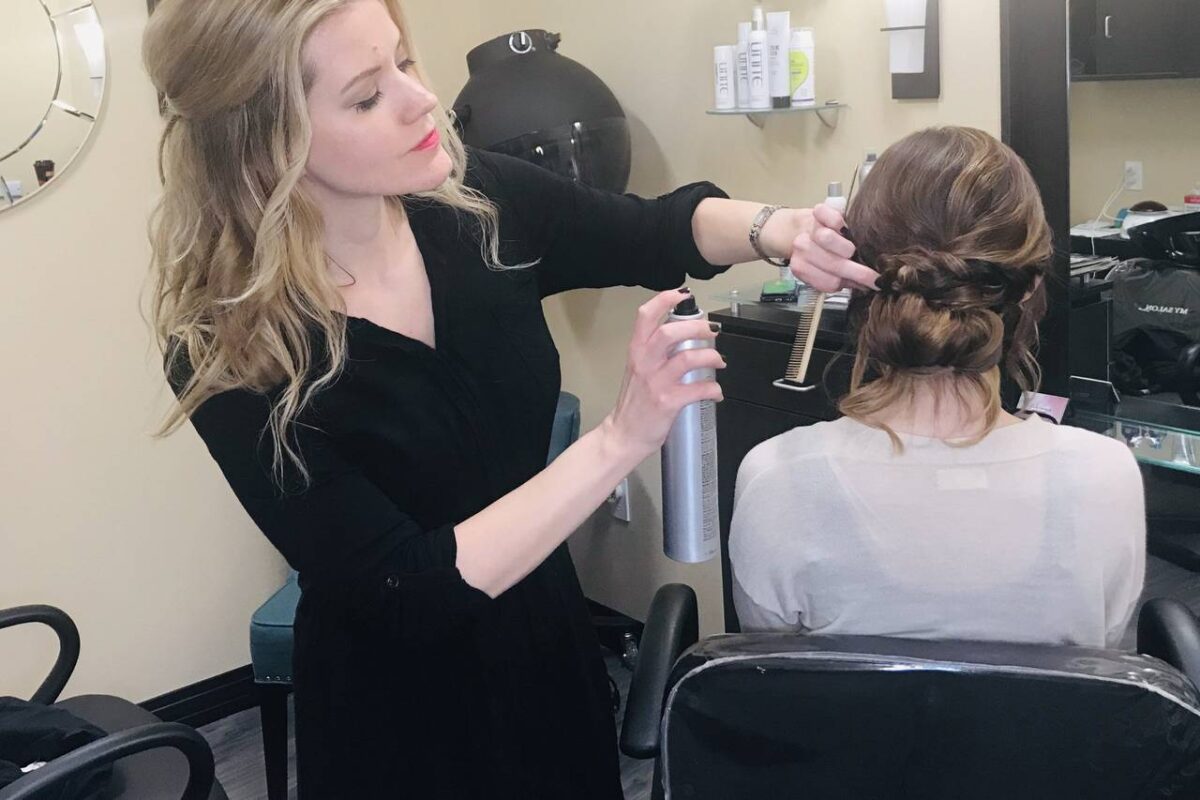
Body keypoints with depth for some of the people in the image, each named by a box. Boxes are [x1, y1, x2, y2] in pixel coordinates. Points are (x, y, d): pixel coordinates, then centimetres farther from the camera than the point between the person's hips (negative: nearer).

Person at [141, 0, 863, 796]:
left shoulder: (476, 201, -13)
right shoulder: (231, 350, -25)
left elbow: (657, 229, 5)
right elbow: (412, 594, -27)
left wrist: (775, 229, -16)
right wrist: (621, 438, -32)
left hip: (550, 642, 5)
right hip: (403, 708, -5)